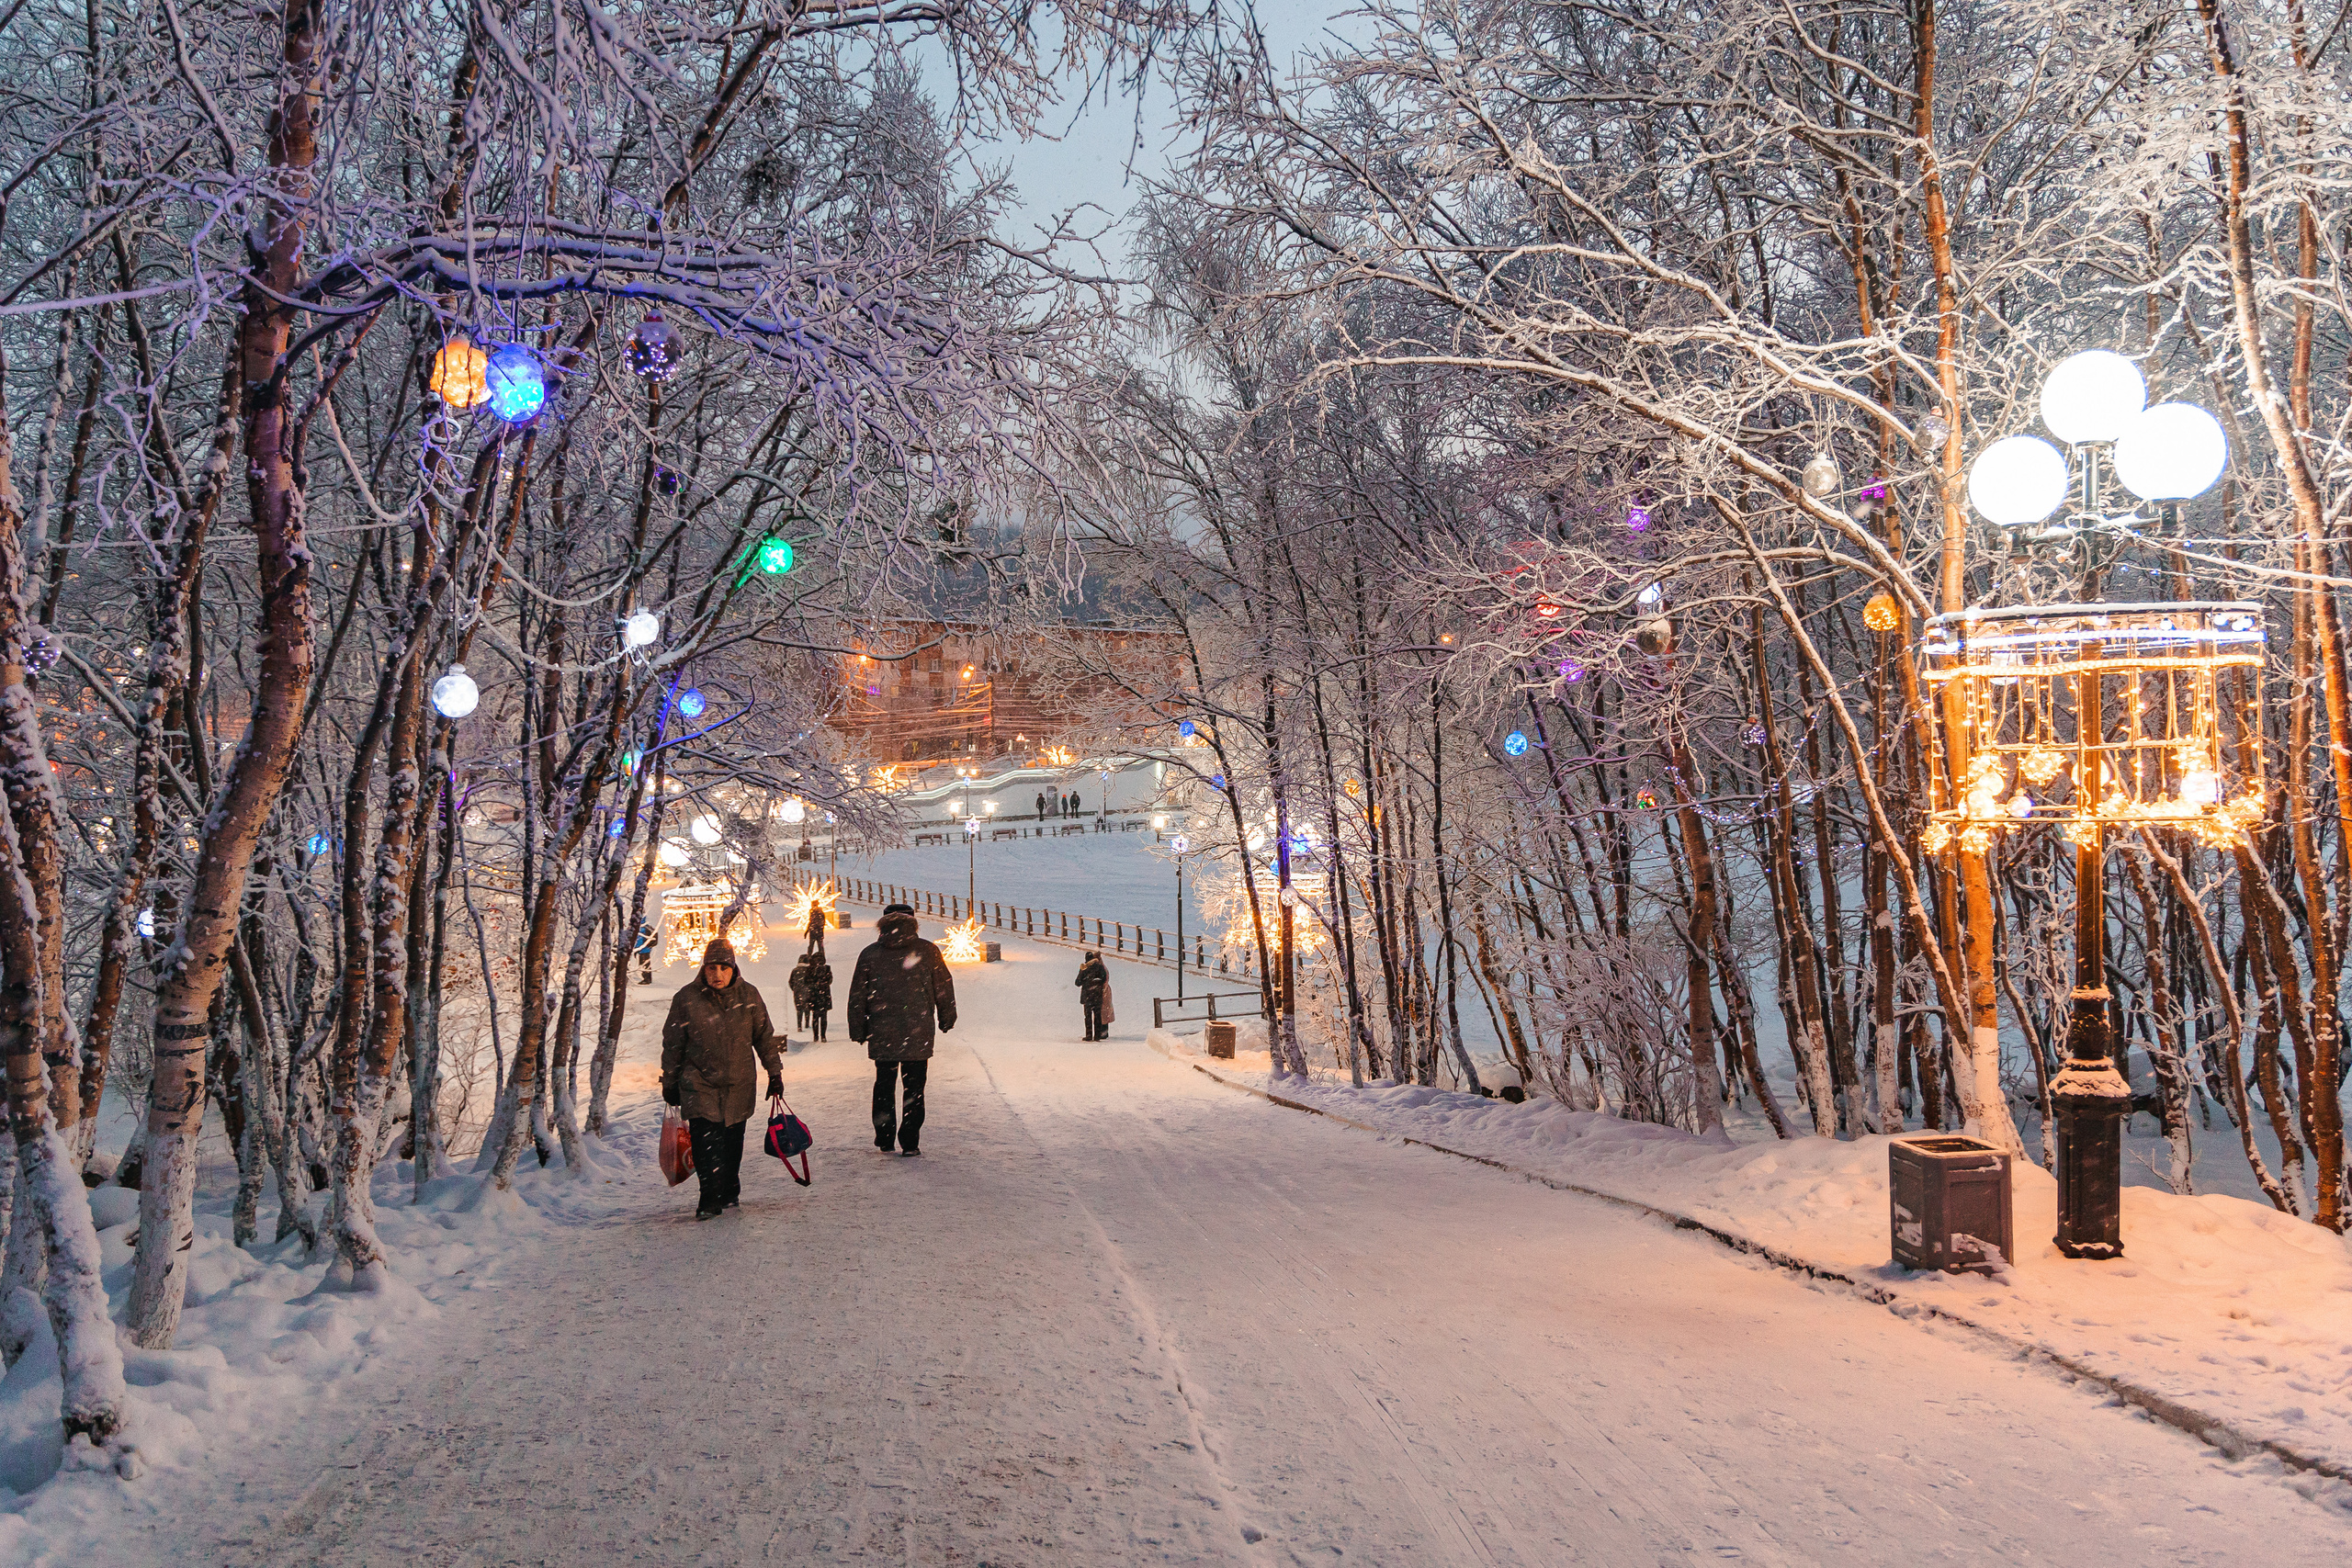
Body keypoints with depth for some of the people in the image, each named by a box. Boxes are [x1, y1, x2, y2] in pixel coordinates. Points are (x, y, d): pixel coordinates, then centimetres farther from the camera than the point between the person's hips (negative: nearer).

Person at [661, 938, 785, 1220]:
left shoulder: (748, 995, -2)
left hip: (739, 1084, 2)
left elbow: (764, 1036, 9)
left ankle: (730, 1191, 29)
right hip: (699, 1083, -2)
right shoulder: (686, 998, -7)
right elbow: (672, 1044, 3)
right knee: (705, 1139, -13)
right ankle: (710, 1199, -5)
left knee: (732, 1141, 10)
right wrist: (669, 1084, 7)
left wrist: (775, 1073, 10)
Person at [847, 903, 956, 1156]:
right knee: (914, 1087, 6)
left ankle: (884, 1139, 19)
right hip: (917, 1033, -1)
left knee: (884, 1085, 16)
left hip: (881, 1033, 2)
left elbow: (857, 997, 5)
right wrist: (946, 1019, 17)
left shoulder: (869, 954, 2)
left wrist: (858, 1031, 14)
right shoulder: (927, 951, -2)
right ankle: (909, 1142, 4)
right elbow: (944, 988, 4)